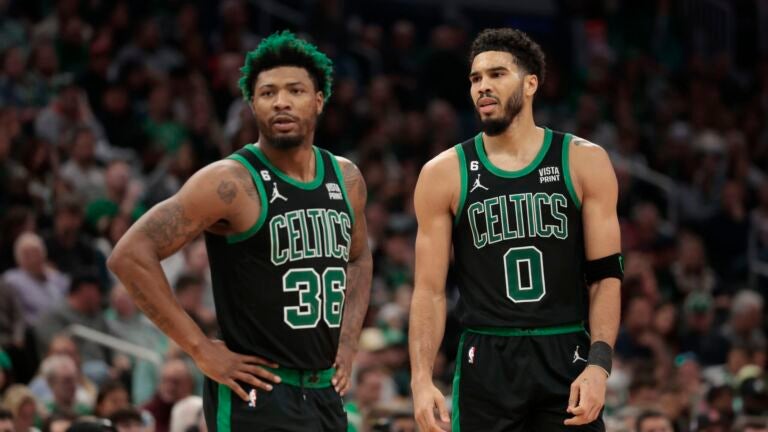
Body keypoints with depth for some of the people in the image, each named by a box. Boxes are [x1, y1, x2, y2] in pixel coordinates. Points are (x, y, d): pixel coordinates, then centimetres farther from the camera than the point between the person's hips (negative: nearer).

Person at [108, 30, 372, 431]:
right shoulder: (231, 183, -13)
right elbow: (130, 255, -17)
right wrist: (202, 350, -17)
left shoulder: (346, 180, 9)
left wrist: (347, 343, 15)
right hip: (256, 395, -7)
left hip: (325, 394, 7)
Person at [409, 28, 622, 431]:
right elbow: (430, 290, 3)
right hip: (486, 364, 0)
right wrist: (421, 379, -8)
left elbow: (605, 276, 1)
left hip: (566, 358, 0)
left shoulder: (584, 163, 3)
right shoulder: (445, 174, 4)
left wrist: (599, 364, -11)